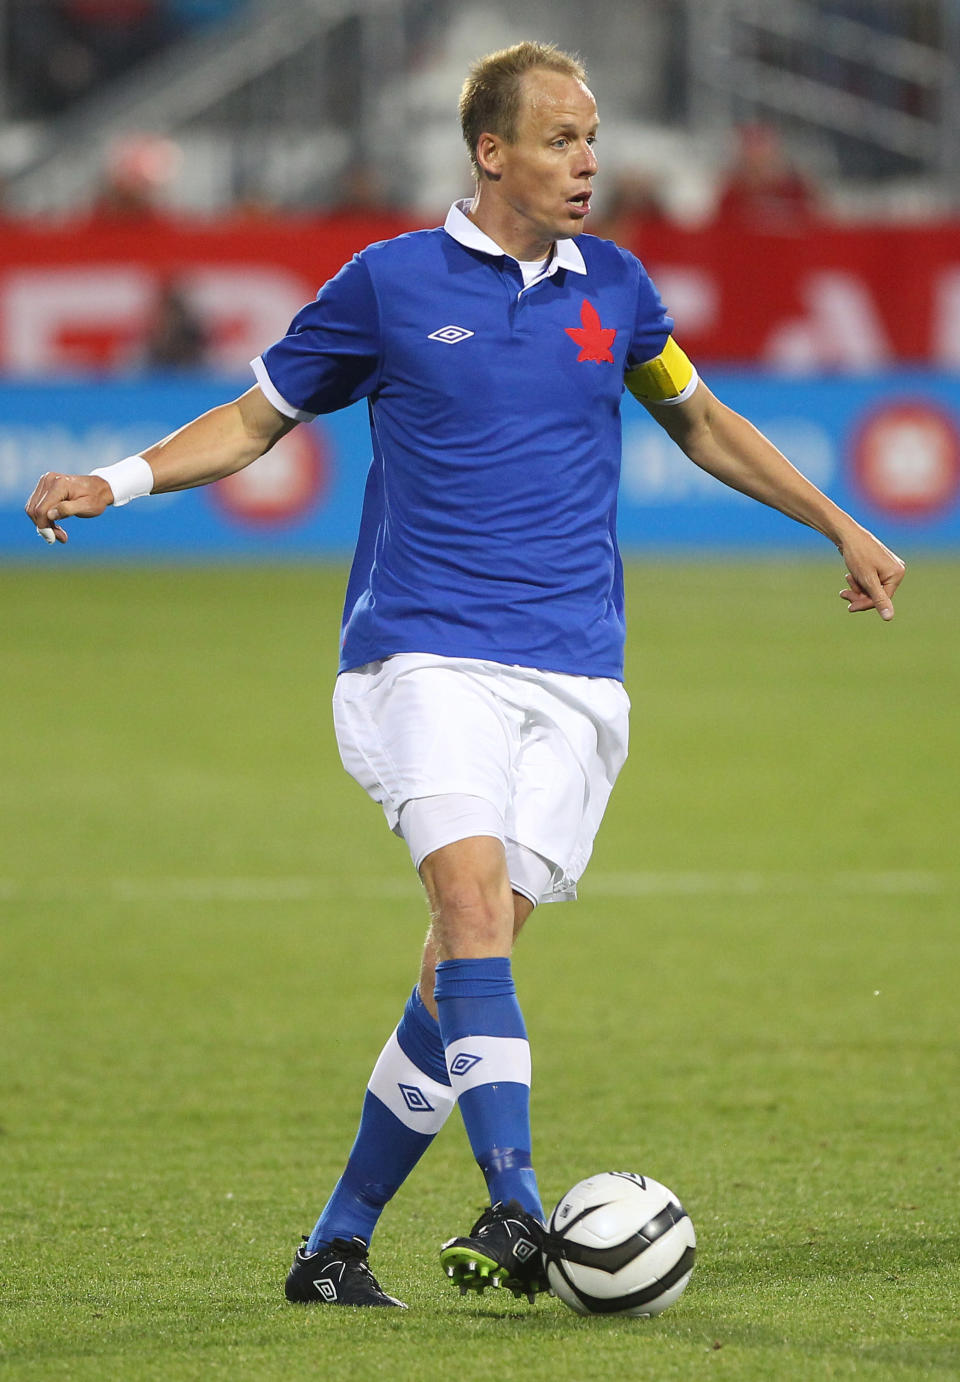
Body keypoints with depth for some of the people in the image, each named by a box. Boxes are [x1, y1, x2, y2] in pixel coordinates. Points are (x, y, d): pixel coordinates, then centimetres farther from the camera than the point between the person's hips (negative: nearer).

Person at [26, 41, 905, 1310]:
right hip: (426, 656, -3)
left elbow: (698, 421, 28)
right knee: (471, 901, -24)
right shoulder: (389, 283, 2)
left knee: (470, 958, -3)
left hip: (572, 679, 3)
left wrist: (842, 528, 29)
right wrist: (113, 483, -3)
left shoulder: (612, 288, 11)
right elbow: (256, 420, 11)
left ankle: (338, 1241, 7)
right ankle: (518, 1211, -32)